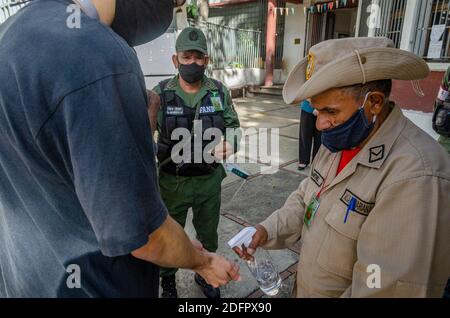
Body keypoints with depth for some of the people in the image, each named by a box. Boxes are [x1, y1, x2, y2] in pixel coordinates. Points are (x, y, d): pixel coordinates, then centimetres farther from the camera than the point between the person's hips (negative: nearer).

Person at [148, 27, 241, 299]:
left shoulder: (220, 92, -4)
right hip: (172, 181, -1)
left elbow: (233, 126, -1)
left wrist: (230, 143, -24)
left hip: (210, 179, 2)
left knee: (208, 234, 21)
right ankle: (168, 279, 45)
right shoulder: (160, 93, -8)